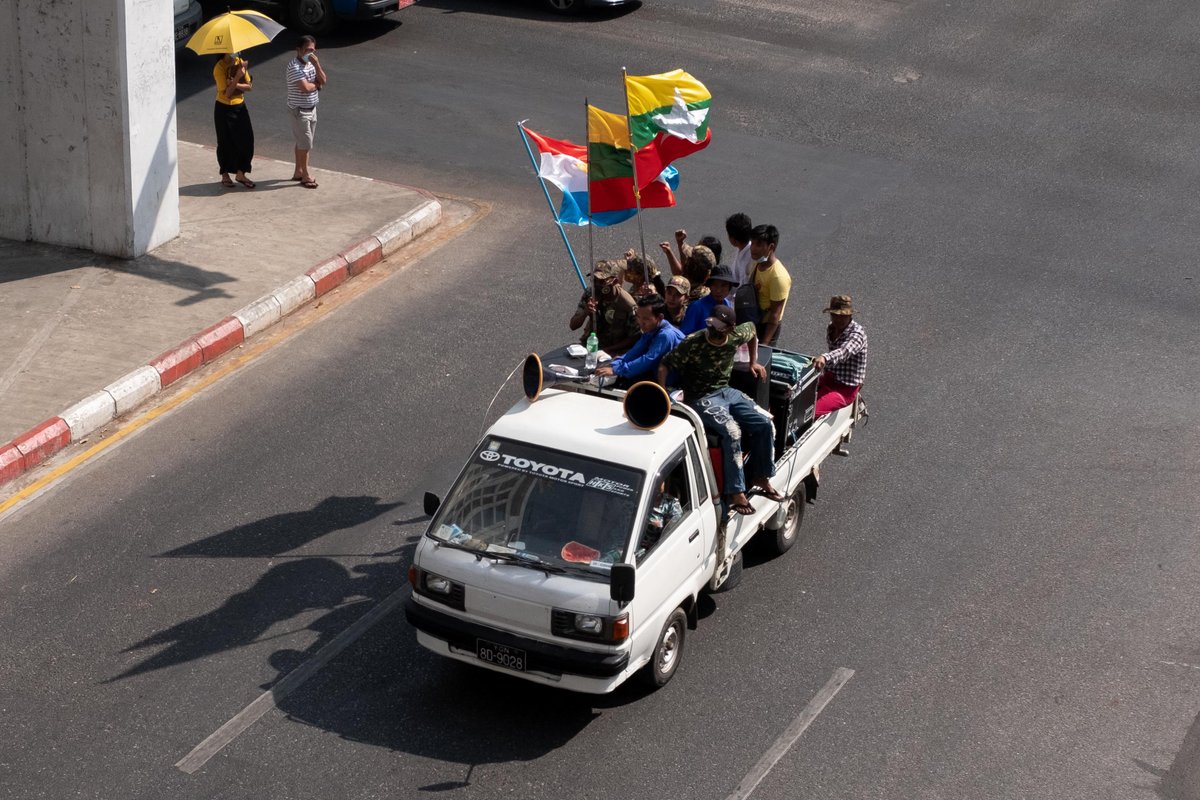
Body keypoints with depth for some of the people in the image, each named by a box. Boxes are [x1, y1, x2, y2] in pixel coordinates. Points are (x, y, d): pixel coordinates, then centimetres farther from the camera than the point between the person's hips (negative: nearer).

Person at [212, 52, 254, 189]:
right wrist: (238, 77, -34)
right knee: (225, 142, 5)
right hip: (224, 109, -5)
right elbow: (227, 93, -24)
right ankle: (225, 175, 20)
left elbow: (249, 86, -2)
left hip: (240, 106, 5)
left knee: (246, 140, 3)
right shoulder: (219, 68, -19)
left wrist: (235, 84, -20)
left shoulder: (240, 62, -2)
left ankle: (241, 174, 16)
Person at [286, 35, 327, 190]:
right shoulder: (294, 66, -20)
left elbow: (323, 80, -3)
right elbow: (305, 87, -28)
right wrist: (317, 84, -8)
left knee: (302, 142, 17)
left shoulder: (311, 63, 6)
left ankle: (298, 172, 27)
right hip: (300, 110, -8)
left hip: (311, 108, 8)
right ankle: (305, 176, 8)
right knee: (305, 143, -2)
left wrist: (317, 64, -16)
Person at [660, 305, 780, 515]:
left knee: (765, 424, -10)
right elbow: (664, 365, -17)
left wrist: (754, 362, 21)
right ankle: (736, 493, -27)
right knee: (732, 431, -30)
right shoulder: (693, 343, -20)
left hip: (727, 392, 6)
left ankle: (761, 478, 6)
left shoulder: (737, 336, -5)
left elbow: (752, 330, 20)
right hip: (701, 399, -6)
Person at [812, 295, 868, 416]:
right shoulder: (831, 328, 5)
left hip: (845, 388, -8)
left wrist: (824, 358, -61)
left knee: (809, 412, -28)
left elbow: (844, 351, -42)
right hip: (827, 379, 9)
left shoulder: (857, 334, -21)